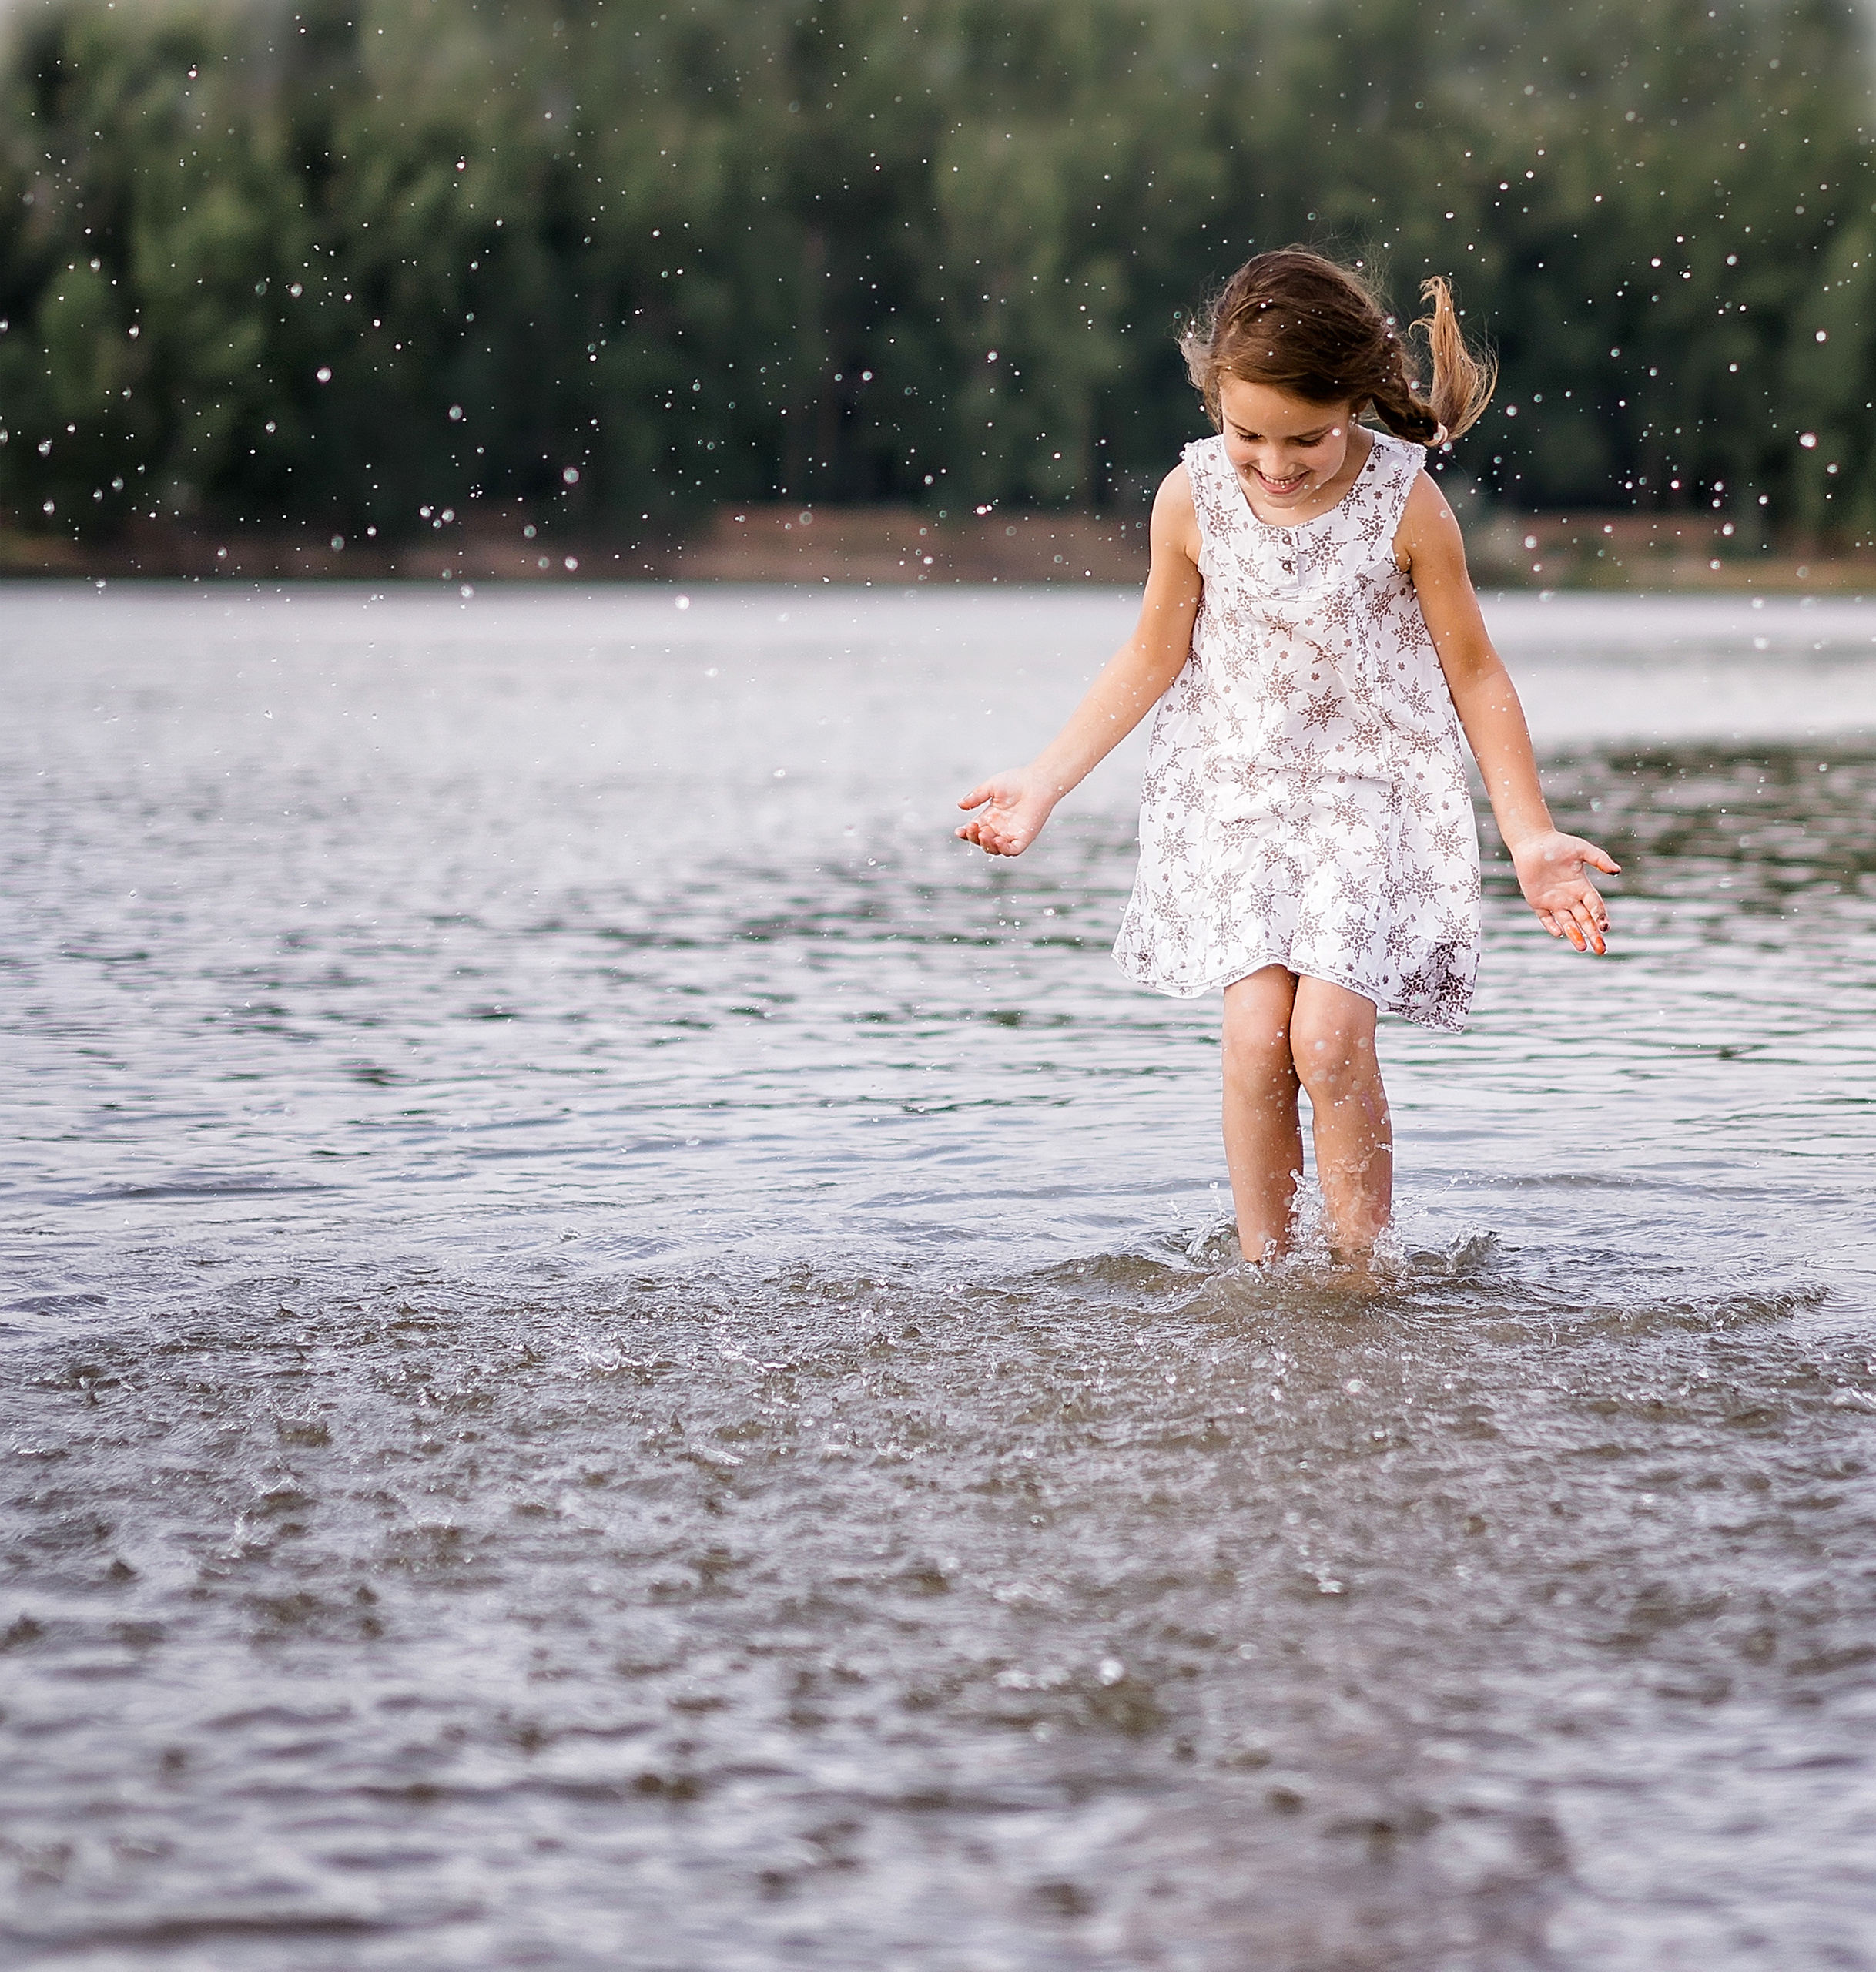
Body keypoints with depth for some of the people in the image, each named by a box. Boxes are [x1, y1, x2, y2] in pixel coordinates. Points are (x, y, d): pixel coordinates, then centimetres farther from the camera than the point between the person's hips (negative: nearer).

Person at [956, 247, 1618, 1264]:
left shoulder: (1406, 503, -13)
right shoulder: (1193, 499, -8)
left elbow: (1472, 672, -3)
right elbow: (1152, 658, 6)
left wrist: (1530, 834, -3)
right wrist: (1041, 782, 4)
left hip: (1375, 792, -2)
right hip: (1235, 793, 2)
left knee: (1328, 1038, -16)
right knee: (1255, 1037, -12)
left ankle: (1362, 1275, -1)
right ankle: (1263, 1275, 1)